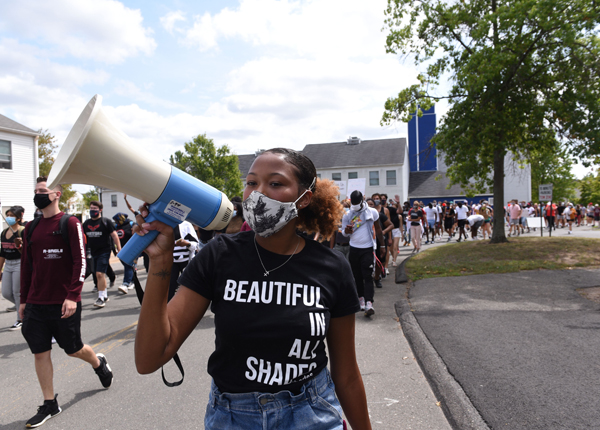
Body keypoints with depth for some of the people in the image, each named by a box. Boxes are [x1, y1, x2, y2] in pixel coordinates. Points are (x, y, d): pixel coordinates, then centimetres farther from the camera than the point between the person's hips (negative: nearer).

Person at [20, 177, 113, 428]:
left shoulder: (70, 223, -8)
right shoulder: (31, 229, 9)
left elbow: (80, 261, -13)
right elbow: (26, 265, 14)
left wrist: (72, 296, -20)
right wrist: (23, 300, 12)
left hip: (64, 304, -5)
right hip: (36, 304, 5)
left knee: (73, 349, 8)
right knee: (40, 352, 6)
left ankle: (99, 363, 40)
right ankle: (49, 405, 20)